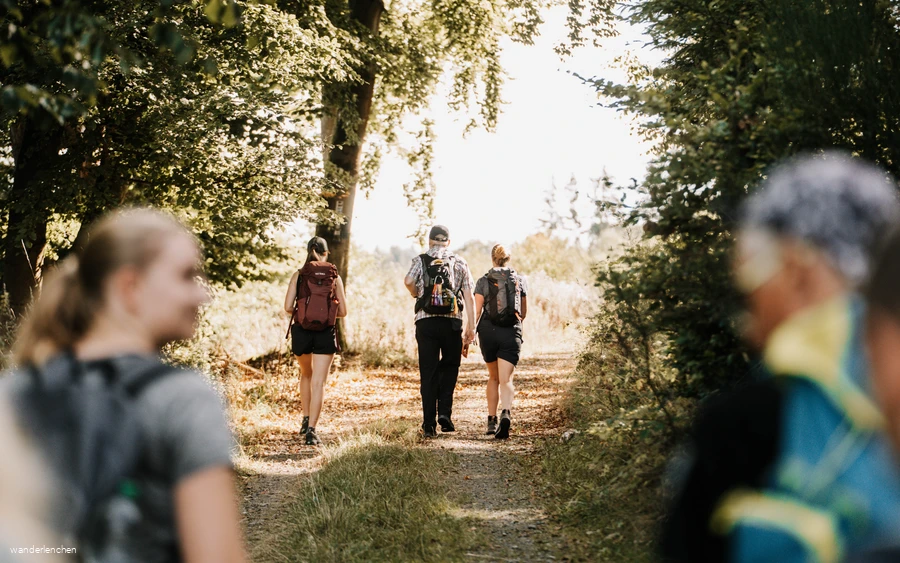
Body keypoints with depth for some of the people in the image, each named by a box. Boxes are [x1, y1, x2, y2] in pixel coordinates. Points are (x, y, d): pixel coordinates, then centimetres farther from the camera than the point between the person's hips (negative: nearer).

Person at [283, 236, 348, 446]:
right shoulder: (334, 276, 3)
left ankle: (306, 420, 28)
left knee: (306, 374, 26)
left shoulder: (298, 275, 1)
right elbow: (342, 311, 3)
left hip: (301, 331, 1)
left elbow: (288, 307, -4)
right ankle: (311, 430, -11)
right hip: (325, 333, -1)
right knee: (318, 382, -2)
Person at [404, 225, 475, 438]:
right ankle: (444, 412, 2)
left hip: (426, 321, 0)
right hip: (451, 322, 0)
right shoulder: (459, 262, 10)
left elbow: (408, 281, -13)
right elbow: (469, 298, 3)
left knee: (428, 372, 4)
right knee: (450, 366, 18)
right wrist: (471, 328, 4)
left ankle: (429, 424, 2)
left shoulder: (421, 260, 7)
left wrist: (416, 295, 9)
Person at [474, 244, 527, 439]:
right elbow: (523, 312, 15)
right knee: (506, 380, -6)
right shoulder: (519, 280, 8)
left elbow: (477, 311, -6)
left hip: (488, 331, 0)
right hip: (512, 332, 0)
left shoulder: (483, 281, 2)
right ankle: (505, 413, -32)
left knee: (493, 377, 18)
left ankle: (491, 421, 17)